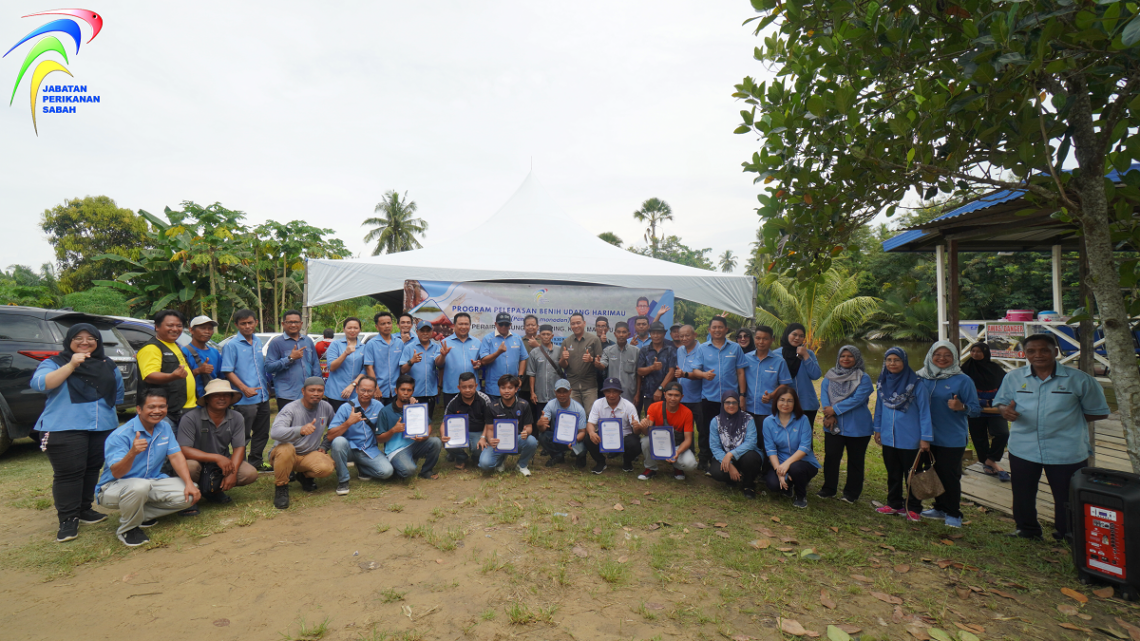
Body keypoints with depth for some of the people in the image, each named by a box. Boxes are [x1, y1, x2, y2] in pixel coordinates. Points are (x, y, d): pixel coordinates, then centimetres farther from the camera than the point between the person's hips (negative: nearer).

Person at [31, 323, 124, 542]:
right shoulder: (54, 363, 1)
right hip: (64, 428, -4)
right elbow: (40, 384, -18)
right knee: (68, 472, -6)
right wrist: (71, 365, -24)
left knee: (92, 469, 10)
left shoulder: (108, 365, 14)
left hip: (102, 427, 5)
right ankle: (67, 519, 3)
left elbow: (118, 391, 23)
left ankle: (84, 510, 24)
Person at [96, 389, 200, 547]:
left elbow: (176, 456, -5)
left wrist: (189, 483, -17)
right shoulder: (121, 435, -19)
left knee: (189, 496, -15)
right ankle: (126, 528, -10)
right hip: (114, 487, -5)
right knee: (140, 486, -39)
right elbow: (116, 473, -26)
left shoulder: (165, 427, 0)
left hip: (152, 482, 5)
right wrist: (133, 453, -47)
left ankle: (142, 514, 7)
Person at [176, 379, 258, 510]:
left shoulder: (237, 418, -5)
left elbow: (239, 448, -6)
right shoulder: (190, 418, -17)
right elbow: (184, 450, -23)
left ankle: (214, 491, 8)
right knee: (189, 466, -37)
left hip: (223, 464, 4)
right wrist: (216, 457, -31)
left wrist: (232, 472, -22)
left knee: (251, 473, -18)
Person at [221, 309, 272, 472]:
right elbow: (228, 371, -13)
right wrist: (245, 389, -21)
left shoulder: (258, 341, 12)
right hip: (244, 400, -7)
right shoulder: (231, 345, -8)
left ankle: (256, 462, 27)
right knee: (243, 436, 1)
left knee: (262, 433, 15)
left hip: (262, 397, 7)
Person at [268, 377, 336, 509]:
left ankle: (304, 476, 9)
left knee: (327, 467, -28)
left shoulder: (326, 407, -2)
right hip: (284, 454, -3)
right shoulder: (291, 409, -18)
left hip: (310, 454, 3)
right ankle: (281, 488, -14)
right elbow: (275, 433, -37)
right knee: (286, 448, -39)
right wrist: (300, 430, -54)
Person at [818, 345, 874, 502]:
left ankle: (852, 492, 21)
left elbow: (858, 399, -15)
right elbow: (824, 395, -2)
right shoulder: (830, 376, 7)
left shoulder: (863, 378, -4)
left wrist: (835, 410, -16)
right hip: (834, 426, 3)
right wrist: (829, 415, -16)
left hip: (857, 427, -2)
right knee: (830, 457, 3)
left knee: (855, 460, 8)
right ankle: (828, 489, 17)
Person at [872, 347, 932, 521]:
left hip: (909, 438, -4)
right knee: (893, 473, 16)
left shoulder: (916, 383, -12)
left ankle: (912, 508, 21)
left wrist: (925, 437, -12)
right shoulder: (883, 381, 3)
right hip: (888, 437, 5)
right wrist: (877, 429, 12)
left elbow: (924, 410, -10)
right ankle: (894, 504, 28)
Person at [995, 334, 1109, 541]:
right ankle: (1027, 530, 37)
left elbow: (1099, 412, 3)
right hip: (1022, 450, 2)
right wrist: (1004, 410, -15)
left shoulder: (1078, 379, -6)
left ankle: (1067, 536, 35)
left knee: (1068, 500, 13)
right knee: (1022, 495, 16)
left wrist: (1065, 419, -5)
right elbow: (1001, 402, 8)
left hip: (1067, 452, -2)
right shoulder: (1013, 378, 0)